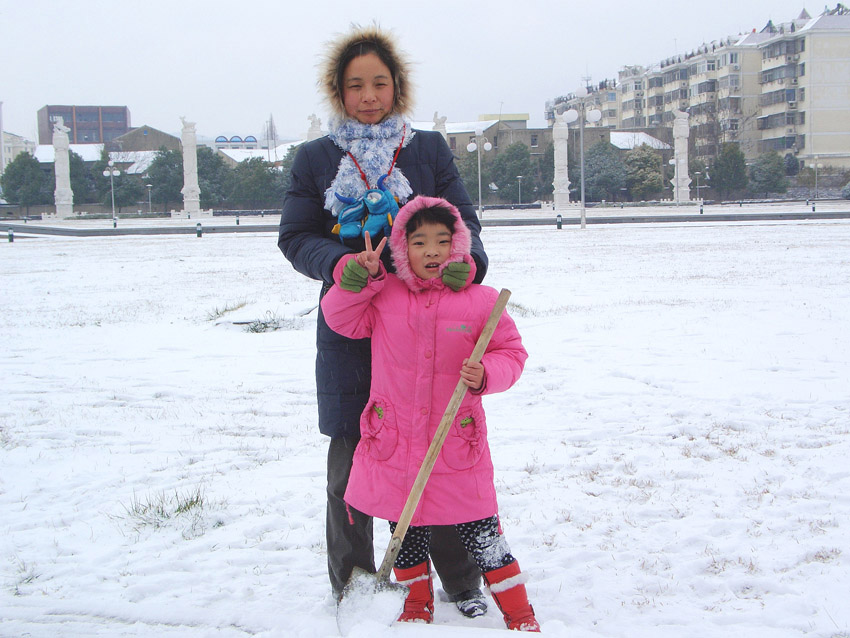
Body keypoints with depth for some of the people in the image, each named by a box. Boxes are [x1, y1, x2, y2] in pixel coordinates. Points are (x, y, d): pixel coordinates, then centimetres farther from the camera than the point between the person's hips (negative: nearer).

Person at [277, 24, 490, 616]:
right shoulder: (315, 158, 7)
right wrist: (340, 263, -16)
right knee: (349, 465, 7)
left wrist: (466, 261, -17)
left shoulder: (430, 149, 8)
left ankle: (463, 582, 21)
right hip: (349, 330, 0)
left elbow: (463, 222, 5)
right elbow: (296, 237, 4)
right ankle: (352, 583, 26)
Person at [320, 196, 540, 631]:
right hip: (394, 440, 2)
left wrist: (485, 374, -18)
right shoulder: (383, 295, 1)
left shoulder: (479, 301, -4)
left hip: (457, 441, -2)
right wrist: (358, 278, -7)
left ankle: (518, 613, 17)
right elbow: (340, 319, 9)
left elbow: (511, 353, 2)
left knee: (480, 530, 1)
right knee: (406, 529, 15)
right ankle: (418, 602, 37)